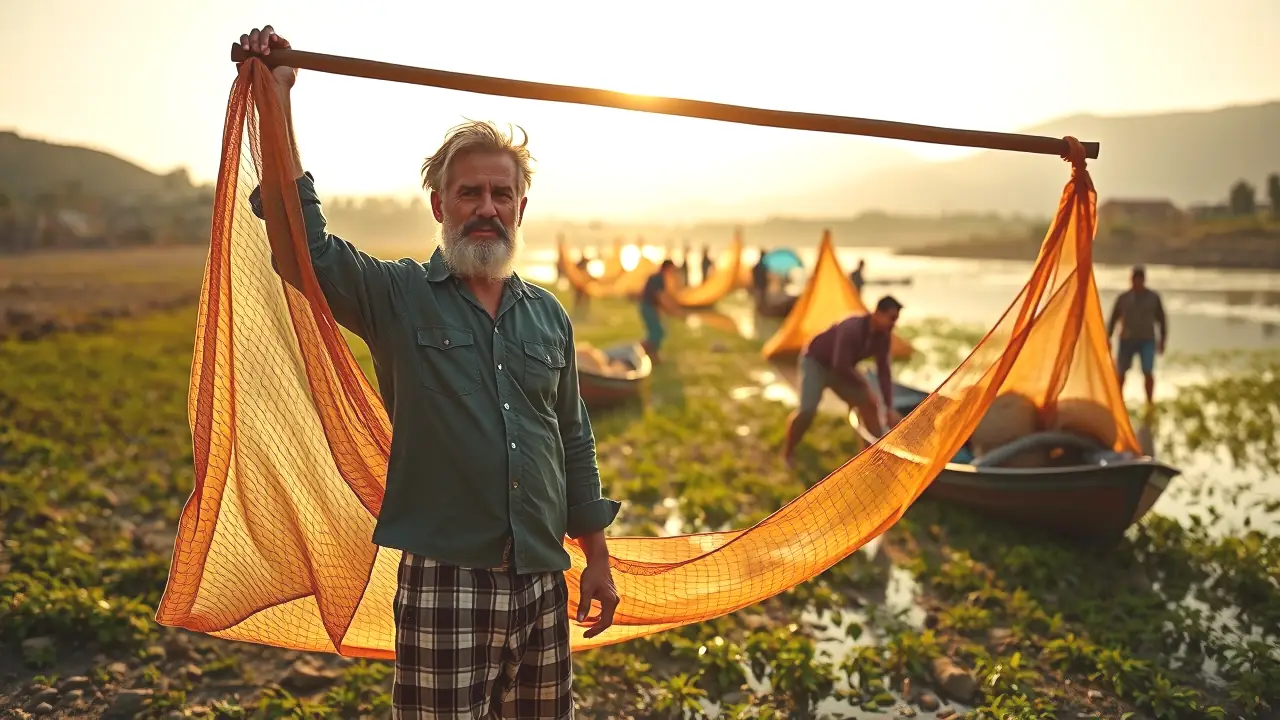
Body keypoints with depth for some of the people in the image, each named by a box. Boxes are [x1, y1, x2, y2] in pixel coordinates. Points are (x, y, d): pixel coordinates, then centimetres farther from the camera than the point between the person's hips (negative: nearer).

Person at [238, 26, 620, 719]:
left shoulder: (548, 315, 10)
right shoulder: (397, 298, -2)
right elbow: (302, 244, -19)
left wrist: (598, 559, 14)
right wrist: (275, 99, -21)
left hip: (543, 585, 4)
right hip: (445, 584, -4)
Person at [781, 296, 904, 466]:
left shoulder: (882, 336, -13)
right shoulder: (851, 329, -37)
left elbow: (884, 371, -9)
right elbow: (841, 366, -36)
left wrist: (889, 408, -12)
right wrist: (864, 383, -20)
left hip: (840, 368, 8)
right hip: (815, 362, -7)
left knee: (868, 403, 0)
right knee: (808, 410, -22)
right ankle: (787, 454, -2)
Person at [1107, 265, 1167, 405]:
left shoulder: (1153, 297, 2)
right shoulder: (1123, 298, 3)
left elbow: (1161, 320, 8)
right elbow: (1113, 319, 8)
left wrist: (1162, 340, 5)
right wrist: (1108, 338, 1)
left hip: (1147, 341, -1)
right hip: (1127, 340, 1)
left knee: (1148, 372, -14)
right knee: (1120, 372, 5)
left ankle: (1150, 402, -4)